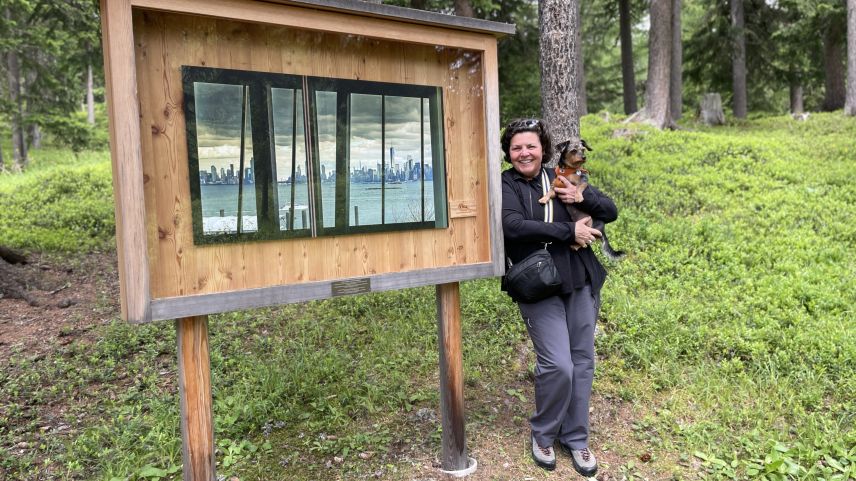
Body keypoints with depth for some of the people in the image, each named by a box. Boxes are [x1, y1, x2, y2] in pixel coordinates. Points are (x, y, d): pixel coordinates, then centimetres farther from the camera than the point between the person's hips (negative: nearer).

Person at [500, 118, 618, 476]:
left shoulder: (562, 179, 8)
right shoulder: (506, 186, -4)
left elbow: (611, 211, 9)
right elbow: (513, 226, -23)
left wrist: (582, 197, -12)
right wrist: (570, 231, -21)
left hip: (581, 282, 5)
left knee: (582, 363, 9)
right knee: (557, 366, -10)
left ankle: (576, 438, 29)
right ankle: (543, 434, 18)